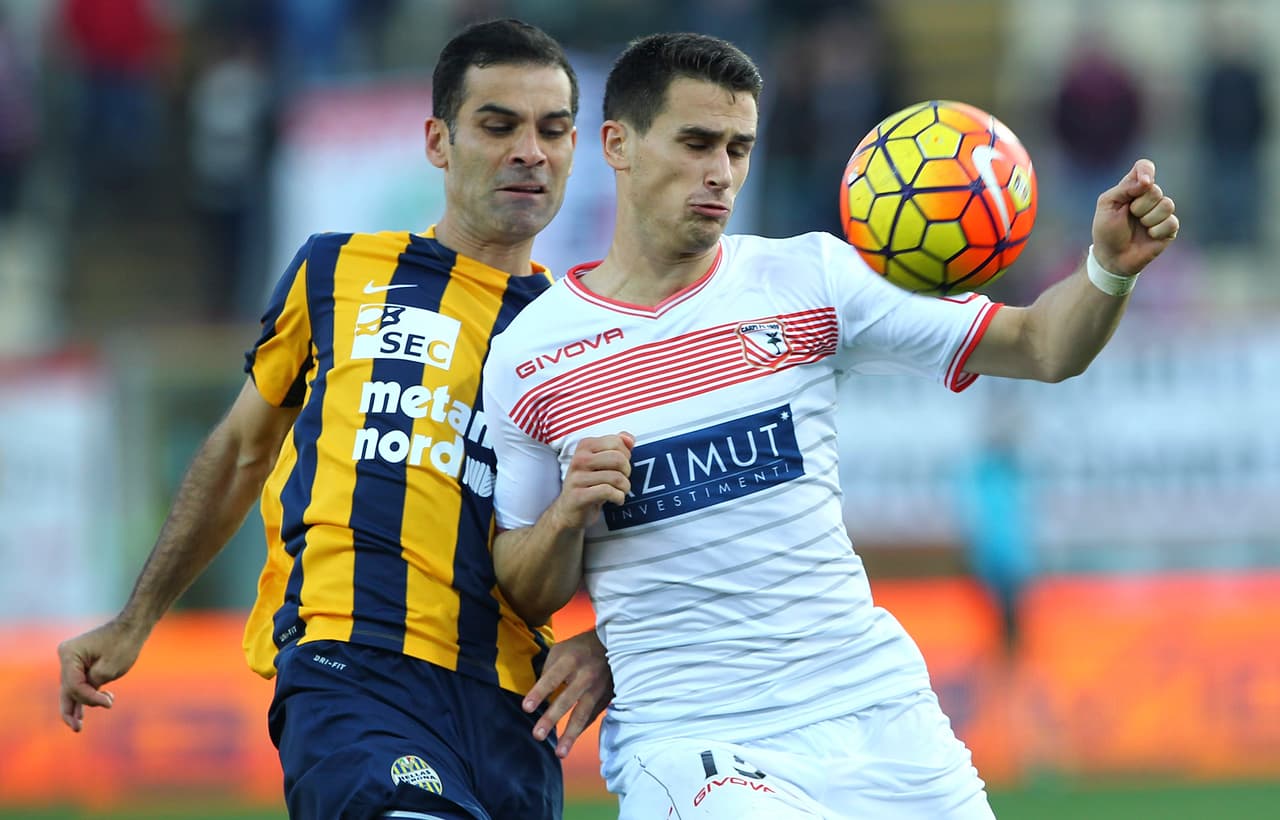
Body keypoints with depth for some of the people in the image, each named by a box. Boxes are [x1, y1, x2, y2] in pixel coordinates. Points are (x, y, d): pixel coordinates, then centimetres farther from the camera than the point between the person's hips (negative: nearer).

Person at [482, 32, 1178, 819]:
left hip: (876, 711, 3)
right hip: (687, 742, -3)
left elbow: (1041, 346, 1)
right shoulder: (527, 360, 1)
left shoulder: (808, 280, 3)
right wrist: (566, 515, -11)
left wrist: (1112, 268, -19)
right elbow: (528, 598, 9)